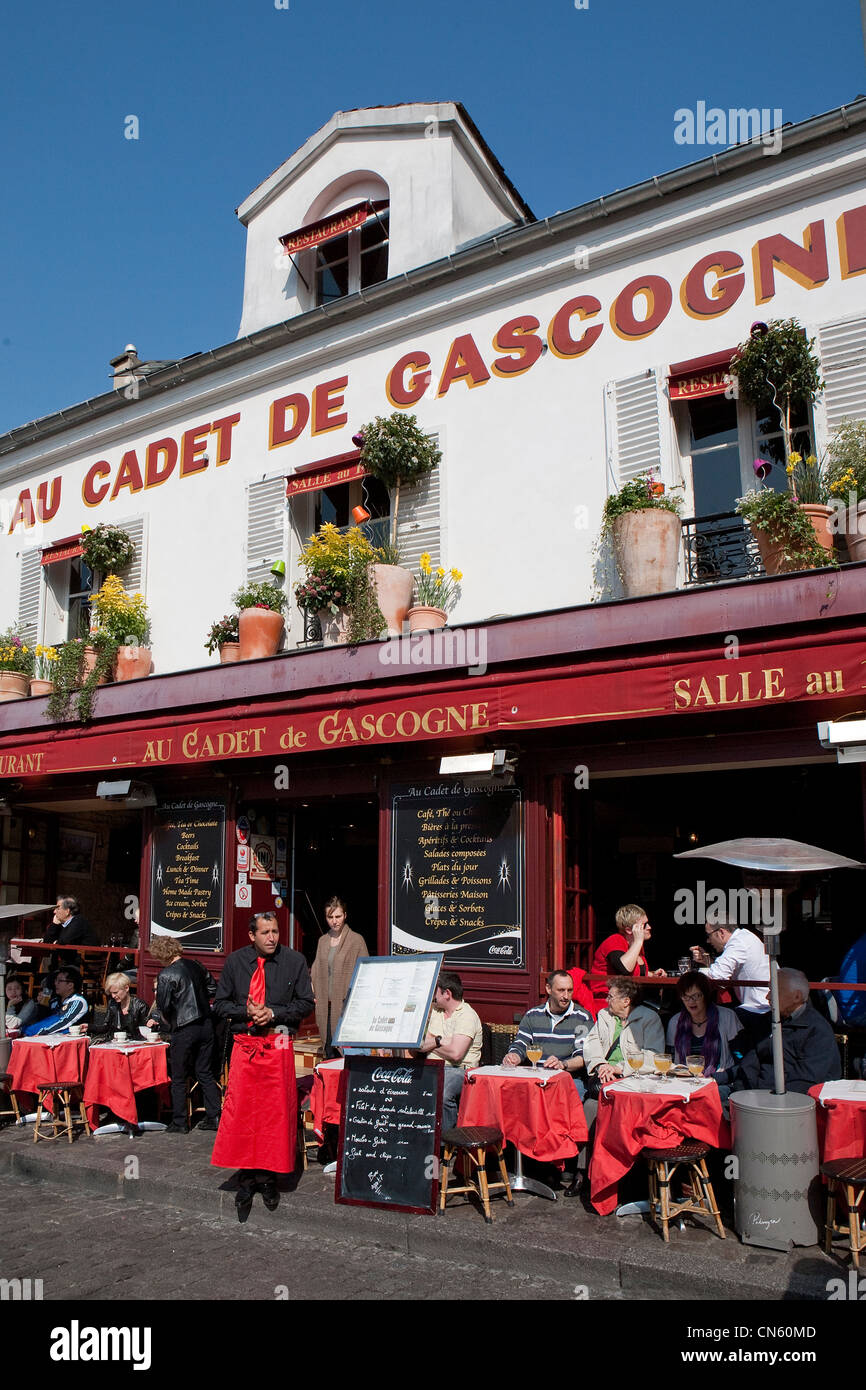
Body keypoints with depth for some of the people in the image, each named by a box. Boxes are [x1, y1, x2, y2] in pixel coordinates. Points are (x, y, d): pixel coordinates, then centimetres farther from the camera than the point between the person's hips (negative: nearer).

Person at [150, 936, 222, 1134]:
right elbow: (213, 989, 14)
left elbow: (163, 1007, -13)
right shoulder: (196, 966, 4)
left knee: (179, 1079, 9)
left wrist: (166, 1021, 7)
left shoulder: (166, 975, -14)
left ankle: (179, 1122, 15)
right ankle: (214, 1117, 15)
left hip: (183, 1030, -6)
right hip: (205, 1025, 6)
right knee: (205, 1073, 14)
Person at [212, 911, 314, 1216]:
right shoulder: (235, 961, 3)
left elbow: (306, 1004, 2)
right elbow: (220, 1003, 10)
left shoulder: (294, 961, -1)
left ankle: (269, 1176, 17)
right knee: (240, 1110, -2)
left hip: (278, 1045, -1)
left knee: (278, 1111, 2)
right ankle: (246, 1177, 11)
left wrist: (273, 1013, -11)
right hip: (244, 1043, 1)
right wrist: (246, 1011, -8)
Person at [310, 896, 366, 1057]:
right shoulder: (323, 941, 13)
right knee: (330, 1053, 8)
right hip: (326, 1005, 5)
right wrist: (313, 993, 6)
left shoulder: (357, 940, -2)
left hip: (347, 1004, -5)